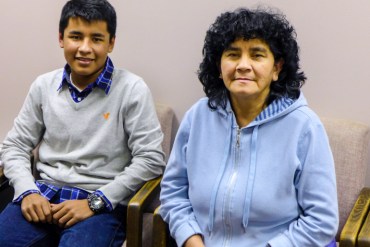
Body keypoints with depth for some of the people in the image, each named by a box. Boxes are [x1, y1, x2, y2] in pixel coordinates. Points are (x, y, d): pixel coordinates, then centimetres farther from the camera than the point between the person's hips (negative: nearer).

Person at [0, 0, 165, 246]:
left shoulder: (132, 89, -5)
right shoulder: (44, 86, 8)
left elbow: (151, 159, -9)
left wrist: (94, 202, -13)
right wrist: (27, 191, -6)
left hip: (103, 203, -3)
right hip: (45, 193, 4)